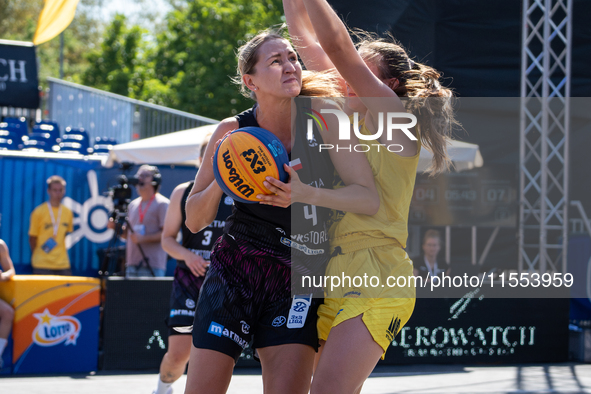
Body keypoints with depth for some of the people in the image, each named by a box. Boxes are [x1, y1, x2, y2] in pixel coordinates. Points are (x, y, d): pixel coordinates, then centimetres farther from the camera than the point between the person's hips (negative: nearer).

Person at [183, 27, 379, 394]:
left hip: (297, 281, 0)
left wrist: (305, 193, -29)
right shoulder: (232, 131, -2)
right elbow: (194, 221, 4)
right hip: (234, 271, 0)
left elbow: (370, 199, -14)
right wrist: (221, 180, -16)